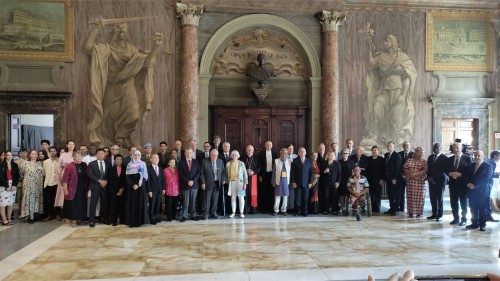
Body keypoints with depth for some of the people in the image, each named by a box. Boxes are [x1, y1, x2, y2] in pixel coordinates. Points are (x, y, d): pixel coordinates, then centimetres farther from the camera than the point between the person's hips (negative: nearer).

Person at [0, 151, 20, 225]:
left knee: (11, 203, 5)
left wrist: (14, 185, -6)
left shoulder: (15, 165, 10)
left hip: (13, 186, 4)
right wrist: (6, 186, -12)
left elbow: (18, 176, 7)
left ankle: (9, 219, 12)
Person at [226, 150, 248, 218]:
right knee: (233, 197, 7)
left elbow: (245, 174, 0)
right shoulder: (228, 164, 6)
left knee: (241, 197, -1)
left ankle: (241, 212, 9)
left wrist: (245, 183, -5)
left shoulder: (241, 163, 0)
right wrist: (227, 181, 2)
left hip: (239, 182, -2)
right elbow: (226, 174, 9)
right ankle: (233, 212, 16)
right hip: (231, 182, 2)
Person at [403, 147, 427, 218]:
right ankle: (410, 212, 10)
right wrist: (410, 173, -14)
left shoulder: (424, 161, 4)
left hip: (420, 181, -2)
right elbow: (405, 168, 4)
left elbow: (425, 170, -7)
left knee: (419, 197, -1)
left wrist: (416, 173, -18)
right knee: (410, 196, 3)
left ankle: (419, 212, 6)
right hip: (410, 181, 2)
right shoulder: (409, 160, 11)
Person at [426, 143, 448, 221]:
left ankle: (439, 215, 7)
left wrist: (435, 178, -13)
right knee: (432, 198, 6)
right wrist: (429, 177, -1)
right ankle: (434, 214, 14)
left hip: (440, 181, -5)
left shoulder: (444, 158, -4)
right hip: (431, 181, 5)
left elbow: (445, 170, -9)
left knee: (439, 198, 0)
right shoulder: (430, 157, 14)